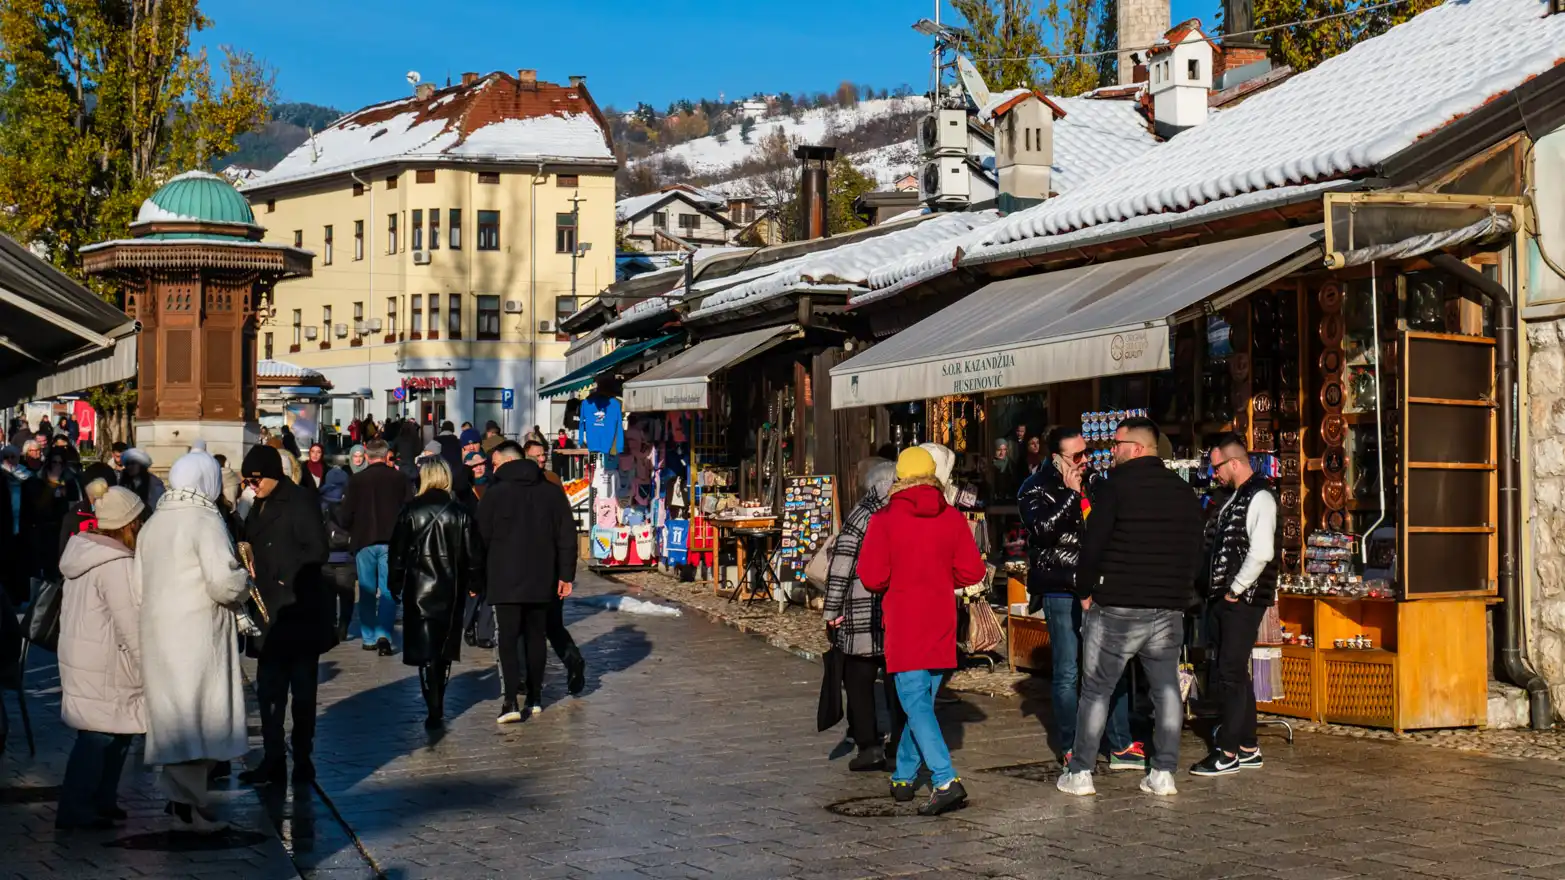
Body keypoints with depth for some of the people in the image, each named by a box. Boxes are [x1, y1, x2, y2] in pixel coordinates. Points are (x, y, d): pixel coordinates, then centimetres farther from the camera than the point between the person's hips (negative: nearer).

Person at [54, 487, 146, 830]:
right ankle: (76, 810, 2)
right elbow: (130, 624, -18)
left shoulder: (86, 552, 11)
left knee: (114, 731, 15)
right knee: (101, 736, -3)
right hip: (103, 665, -10)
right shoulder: (117, 565, -19)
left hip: (82, 656, 10)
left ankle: (101, 801, 22)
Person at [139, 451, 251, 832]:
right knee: (197, 715, -2)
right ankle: (191, 804, 0)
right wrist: (244, 582, -2)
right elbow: (225, 583, -21)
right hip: (196, 634, -8)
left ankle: (183, 797, 21)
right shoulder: (205, 521, -12)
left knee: (173, 714, 13)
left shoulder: (152, 525, 13)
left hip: (159, 632, 8)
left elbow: (140, 582, 15)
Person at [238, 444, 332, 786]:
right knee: (268, 689, 6)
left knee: (302, 689, 1)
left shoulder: (301, 501, -7)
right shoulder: (259, 508, 16)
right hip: (269, 610, 7)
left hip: (300, 610, -7)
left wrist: (283, 577, -16)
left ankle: (303, 760, 7)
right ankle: (273, 760, 12)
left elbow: (317, 551, -14)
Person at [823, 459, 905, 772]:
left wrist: (832, 610, -5)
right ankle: (901, 745, 9)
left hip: (863, 610, -3)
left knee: (859, 678, 5)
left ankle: (869, 746, 0)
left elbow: (841, 564, -8)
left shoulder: (860, 515, -5)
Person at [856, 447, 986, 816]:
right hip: (941, 623, 5)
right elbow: (972, 571, 0)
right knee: (923, 700, 17)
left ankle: (946, 781, -19)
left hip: (903, 623, -4)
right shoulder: (953, 518, 0)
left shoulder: (884, 520, -10)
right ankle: (904, 777, 26)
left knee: (916, 704, -6)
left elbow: (872, 577, -12)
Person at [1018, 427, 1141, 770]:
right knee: (1068, 673, 0)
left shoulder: (1093, 482, 12)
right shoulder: (1035, 489, -7)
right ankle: (1071, 750, 10)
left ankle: (1121, 746, 16)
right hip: (1062, 591, -6)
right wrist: (1071, 494, -19)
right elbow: (1043, 528, -25)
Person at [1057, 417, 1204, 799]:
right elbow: (1195, 551, 14)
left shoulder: (1115, 486, -10)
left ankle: (1080, 773, 5)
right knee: (1166, 689, 11)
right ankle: (1164, 774, 9)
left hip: (1116, 609, -5)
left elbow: (1092, 545, -11)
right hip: (1169, 609, 5)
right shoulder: (1185, 492, 9)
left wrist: (1085, 592, 1)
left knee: (1096, 691, 4)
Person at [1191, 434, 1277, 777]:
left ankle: (1227, 753, -1)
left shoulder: (1259, 498, -12)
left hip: (1243, 601, -9)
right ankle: (1248, 748, 21)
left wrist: (1235, 590, -16)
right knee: (1232, 673, 13)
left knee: (1230, 673, -6)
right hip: (1224, 598, 9)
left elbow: (1261, 553, -22)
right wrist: (1216, 589, 11)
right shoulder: (1234, 498, 16)